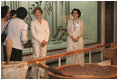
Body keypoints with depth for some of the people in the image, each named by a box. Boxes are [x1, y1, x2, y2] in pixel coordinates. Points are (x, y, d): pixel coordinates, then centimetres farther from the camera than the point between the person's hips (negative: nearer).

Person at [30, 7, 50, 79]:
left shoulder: (45, 22, 11)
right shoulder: (33, 23, 2)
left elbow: (48, 32, 8)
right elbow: (33, 34, -5)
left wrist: (46, 41, -6)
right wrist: (41, 41, -11)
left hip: (45, 42, 3)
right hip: (36, 42, -3)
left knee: (43, 57, 2)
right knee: (36, 57, -7)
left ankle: (42, 71, 12)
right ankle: (34, 74, -1)